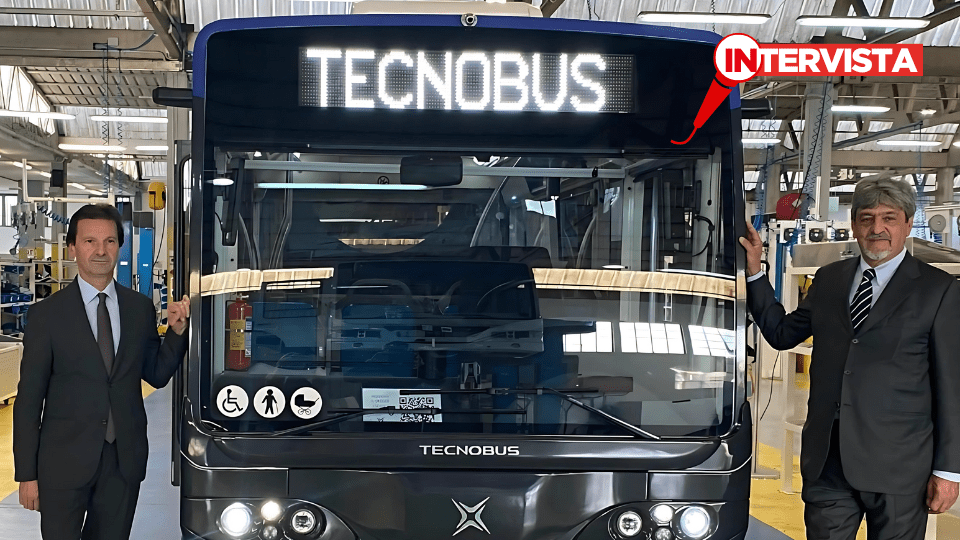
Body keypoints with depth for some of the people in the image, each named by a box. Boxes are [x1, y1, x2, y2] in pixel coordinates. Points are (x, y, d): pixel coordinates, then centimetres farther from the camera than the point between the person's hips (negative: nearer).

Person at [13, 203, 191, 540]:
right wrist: (27, 474, -7)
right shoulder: (47, 314, -5)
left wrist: (177, 331, -5)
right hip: (65, 462, -3)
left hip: (125, 461, 3)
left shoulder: (141, 308, 5)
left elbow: (157, 375, 12)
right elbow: (29, 399, -4)